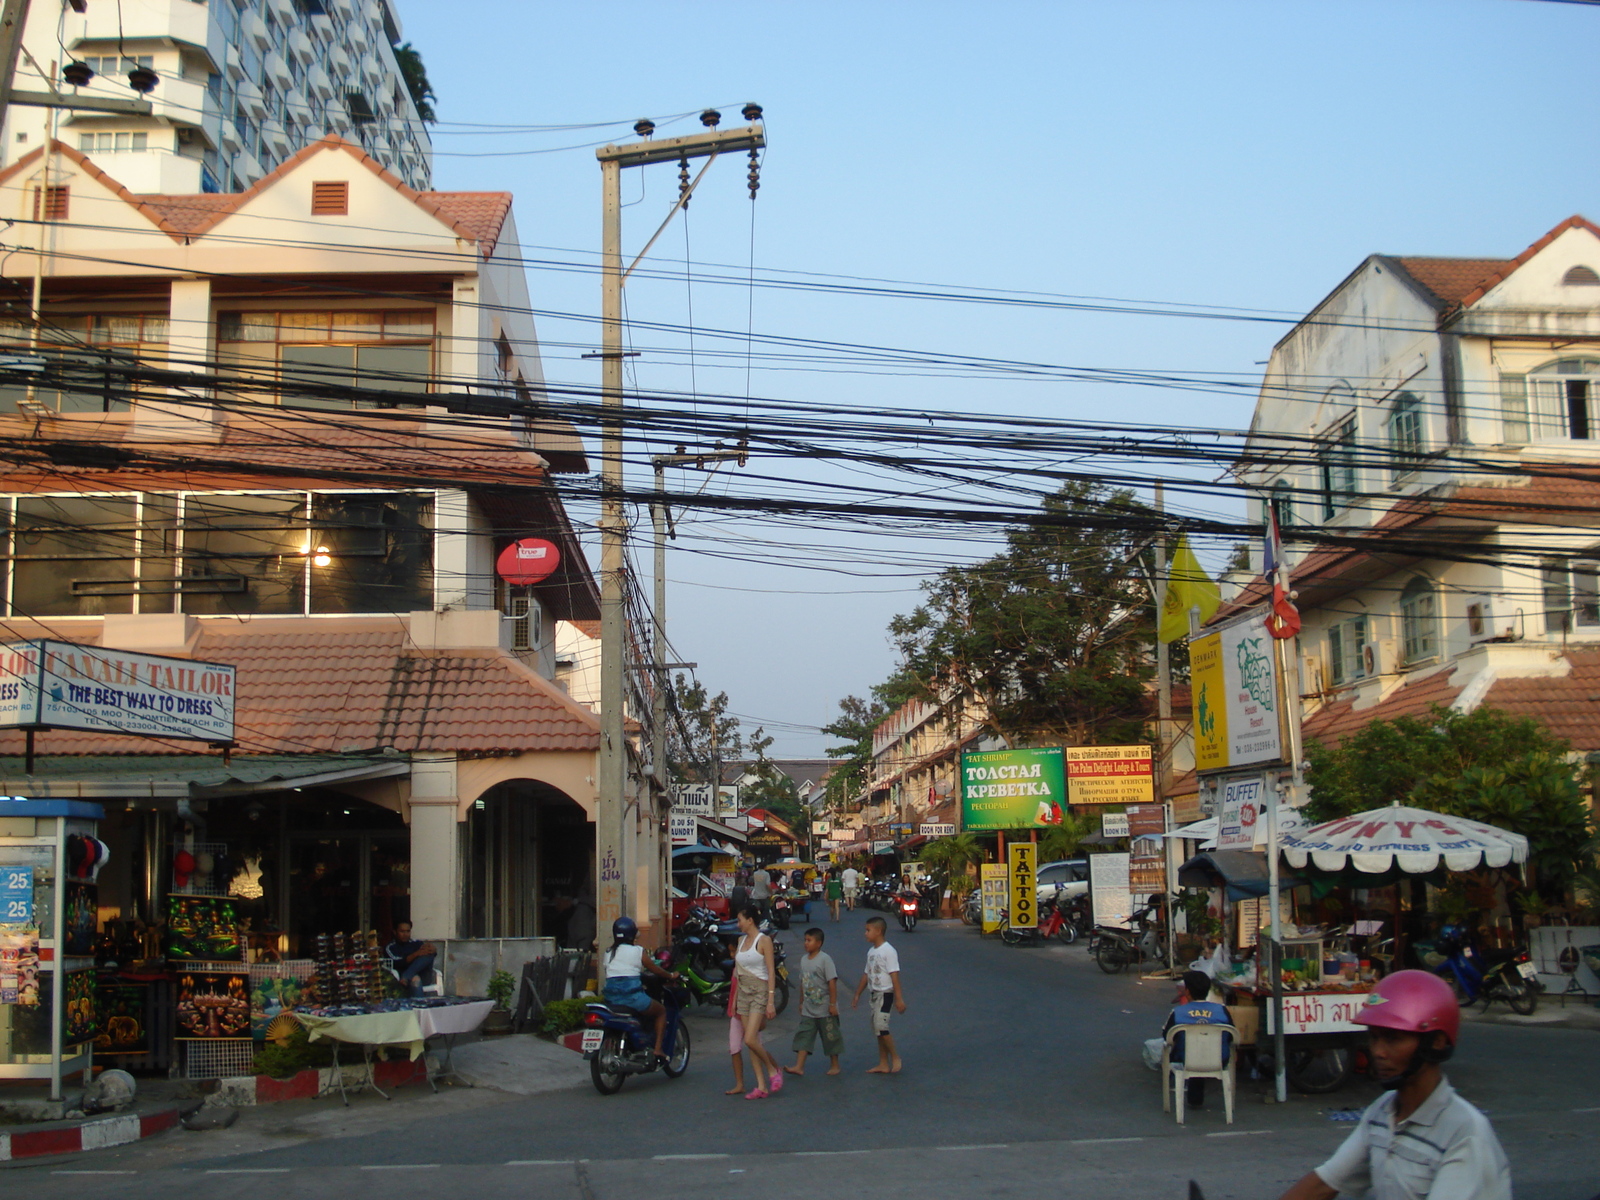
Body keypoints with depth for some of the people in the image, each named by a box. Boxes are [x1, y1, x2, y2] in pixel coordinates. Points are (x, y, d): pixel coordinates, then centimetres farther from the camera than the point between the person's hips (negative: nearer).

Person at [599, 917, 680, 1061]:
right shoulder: (637, 951, -2)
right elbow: (655, 970, 7)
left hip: (611, 996, 6)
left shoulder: (609, 953, 13)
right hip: (631, 994, -6)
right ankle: (658, 1049, 6)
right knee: (661, 1010, 16)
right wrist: (671, 976, 26)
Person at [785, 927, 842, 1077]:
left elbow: (832, 982, -15)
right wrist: (801, 1002, 16)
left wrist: (833, 1004, -17)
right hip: (808, 1009, 6)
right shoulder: (804, 960, 7)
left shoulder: (824, 959, -13)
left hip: (825, 1009, -6)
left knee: (830, 1037, 6)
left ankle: (834, 1065, 19)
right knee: (803, 1036, -1)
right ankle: (799, 1066, -3)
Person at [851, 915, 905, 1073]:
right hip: (875, 993, 9)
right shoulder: (871, 952, 12)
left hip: (885, 993, -9)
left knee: (881, 1026, -16)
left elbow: (894, 975, -16)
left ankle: (895, 1057, 0)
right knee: (878, 1029, 9)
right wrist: (857, 995, 22)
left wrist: (899, 998, -19)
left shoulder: (888, 951, -13)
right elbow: (867, 974, 19)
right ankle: (883, 1065, 13)